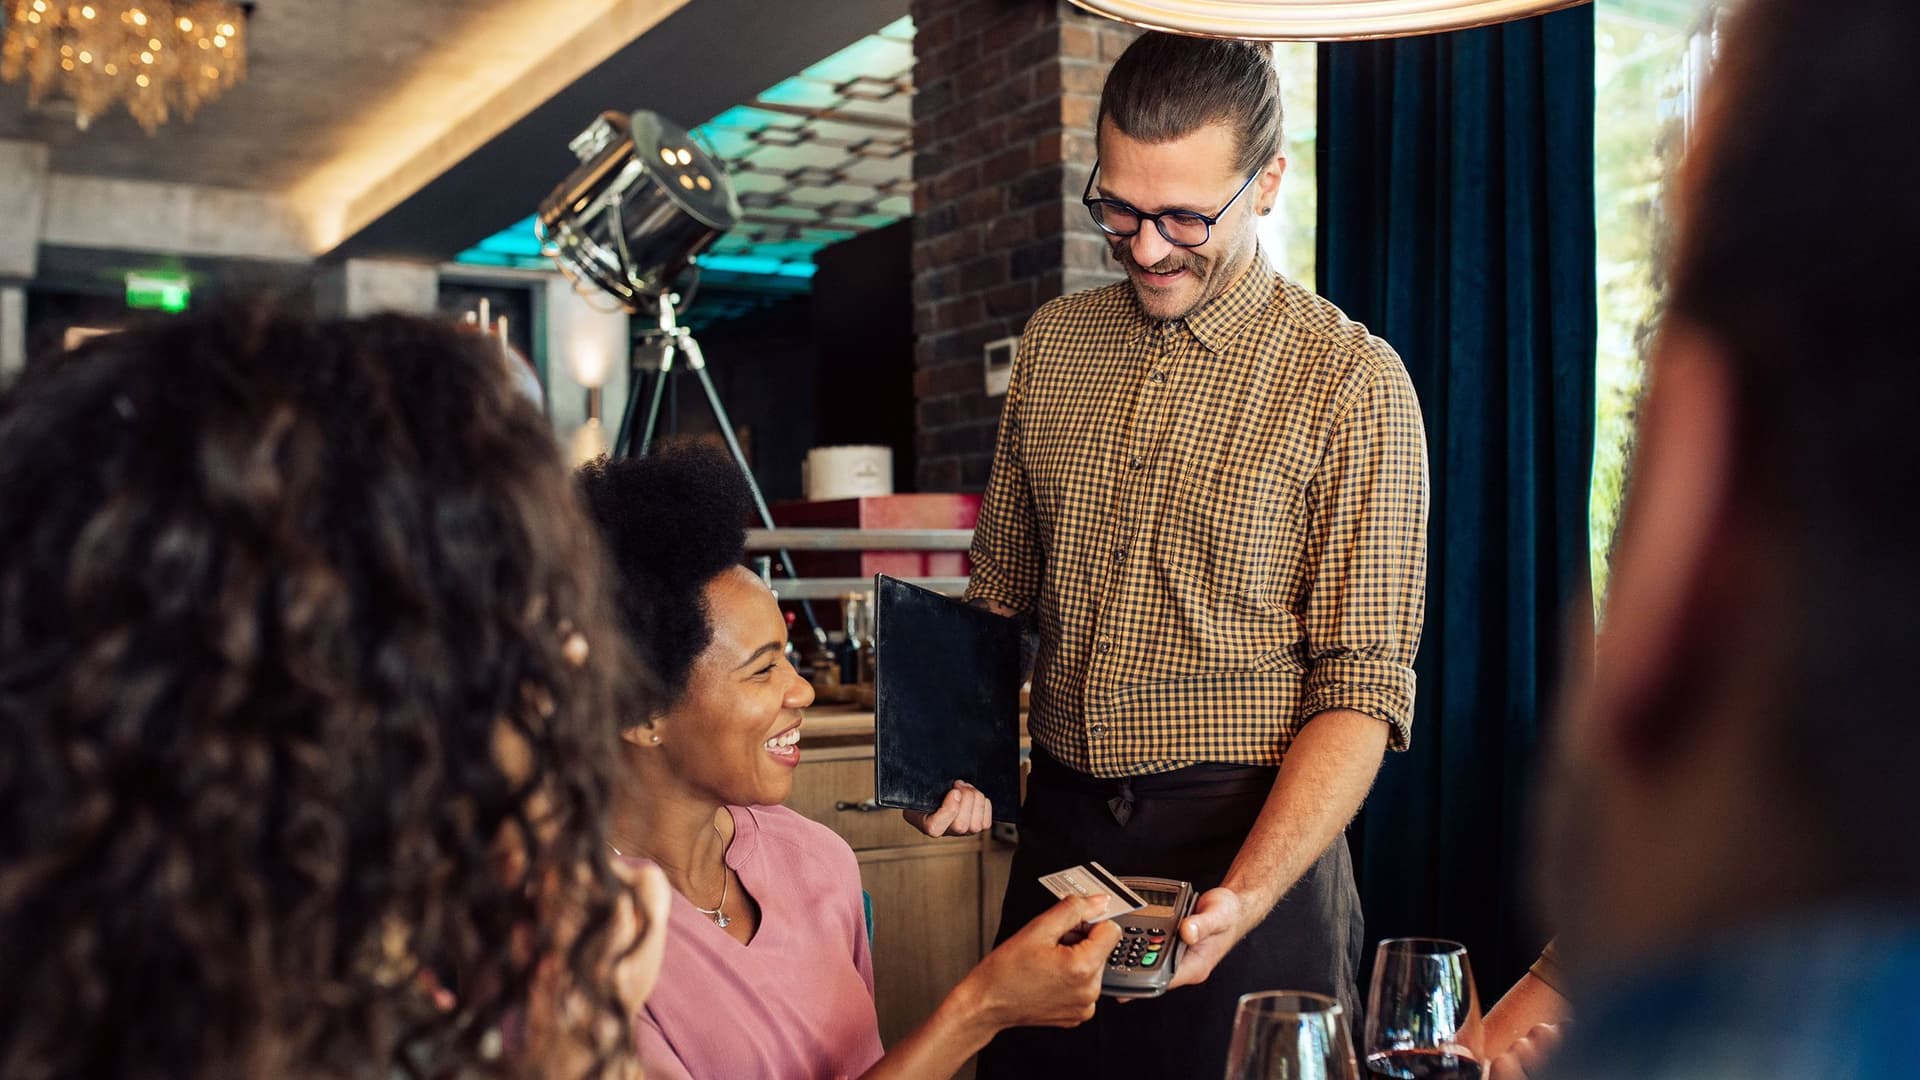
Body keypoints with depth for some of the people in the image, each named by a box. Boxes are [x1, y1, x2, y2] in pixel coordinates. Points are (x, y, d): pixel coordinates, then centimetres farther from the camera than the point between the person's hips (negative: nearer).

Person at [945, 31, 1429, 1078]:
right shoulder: (1052, 344, 6)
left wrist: (1246, 897, -23)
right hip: (1058, 832, 4)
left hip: (1254, 843, -4)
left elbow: (1363, 687, -11)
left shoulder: (1352, 382, -8)